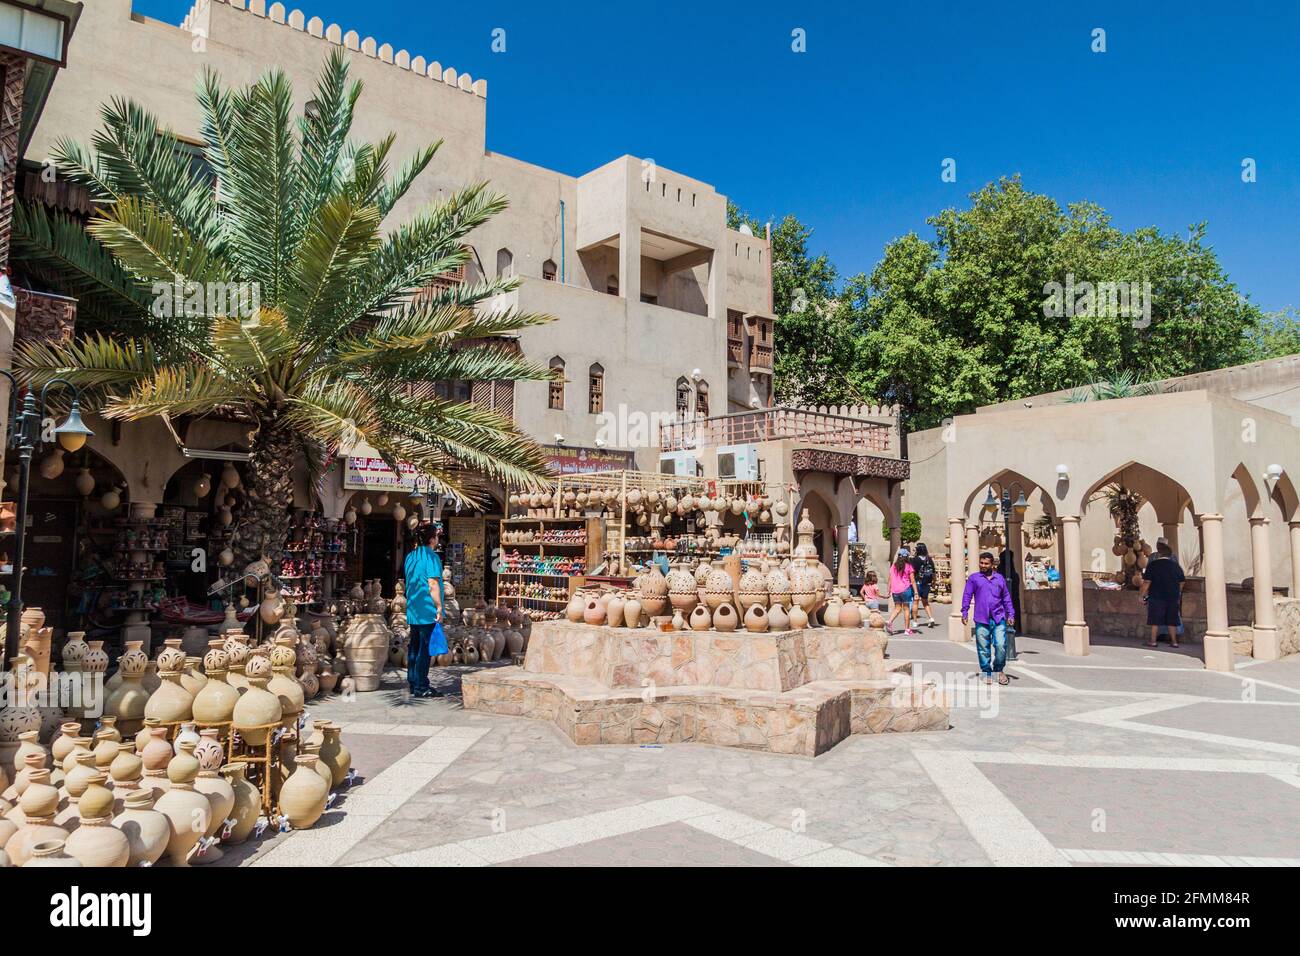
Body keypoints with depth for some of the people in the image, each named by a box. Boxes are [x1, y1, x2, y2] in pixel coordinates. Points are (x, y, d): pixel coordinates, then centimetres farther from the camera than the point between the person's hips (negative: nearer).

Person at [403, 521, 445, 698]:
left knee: (414, 648, 12)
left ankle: (413, 683, 18)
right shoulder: (431, 556, -13)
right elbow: (433, 585, -18)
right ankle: (421, 687, 0)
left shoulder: (410, 556, 13)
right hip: (428, 610, -8)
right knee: (425, 649, -3)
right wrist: (439, 607, -14)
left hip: (413, 611, 8)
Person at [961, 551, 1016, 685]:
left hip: (999, 619, 1)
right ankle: (986, 672, 15)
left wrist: (1011, 614, 13)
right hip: (981, 620, -1)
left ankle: (998, 670, 14)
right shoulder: (973, 578, 7)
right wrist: (964, 612, -6)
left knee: (1001, 646, -7)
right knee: (983, 648, 2)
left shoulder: (1000, 578, 14)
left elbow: (1006, 597, 18)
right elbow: (967, 596, 3)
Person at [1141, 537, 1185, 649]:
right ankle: (1174, 641, 14)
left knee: (1155, 620, 1)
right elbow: (1181, 582, 10)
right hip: (1173, 597, 4)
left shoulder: (1153, 565, -9)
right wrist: (1178, 594, 22)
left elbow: (1147, 582, -11)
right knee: (1171, 620, 11)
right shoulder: (1175, 565, 3)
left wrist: (1143, 595, -4)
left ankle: (1153, 641, 2)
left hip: (1157, 597, -4)